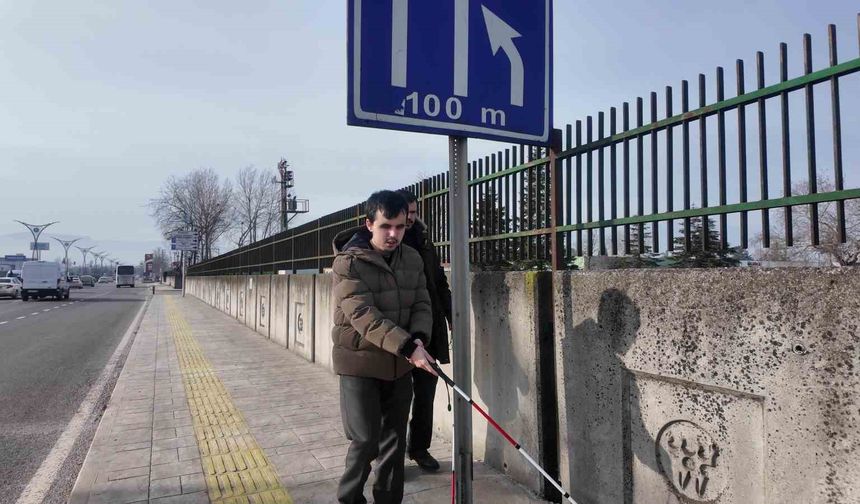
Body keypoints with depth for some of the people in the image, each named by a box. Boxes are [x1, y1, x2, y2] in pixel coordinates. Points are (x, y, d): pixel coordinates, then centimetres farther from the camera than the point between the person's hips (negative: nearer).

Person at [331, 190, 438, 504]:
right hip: (359, 363, -5)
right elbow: (363, 315, -25)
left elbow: (421, 305, 3)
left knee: (395, 440, 12)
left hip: (400, 365, 5)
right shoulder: (348, 263, -15)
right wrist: (408, 347, -34)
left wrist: (419, 338, -19)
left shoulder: (413, 259, 3)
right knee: (365, 440, -1)